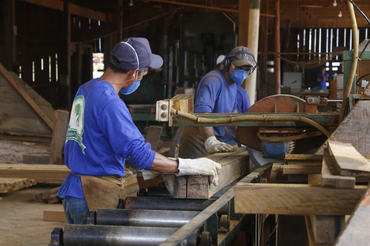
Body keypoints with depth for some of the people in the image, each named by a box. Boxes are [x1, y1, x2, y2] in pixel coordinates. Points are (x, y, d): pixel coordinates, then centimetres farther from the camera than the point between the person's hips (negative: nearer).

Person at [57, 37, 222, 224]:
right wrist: (188, 167, -19)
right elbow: (140, 156, -25)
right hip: (94, 198, -10)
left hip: (73, 190, 10)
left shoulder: (85, 90, 11)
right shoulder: (109, 103, -20)